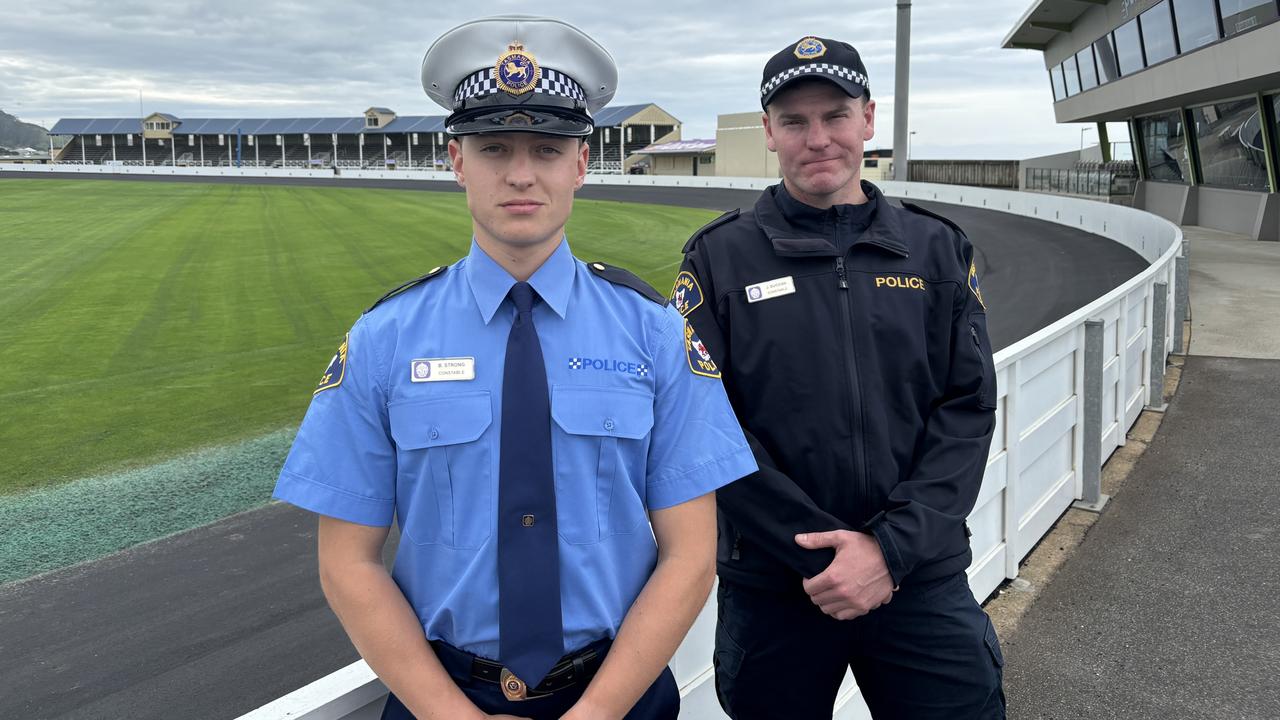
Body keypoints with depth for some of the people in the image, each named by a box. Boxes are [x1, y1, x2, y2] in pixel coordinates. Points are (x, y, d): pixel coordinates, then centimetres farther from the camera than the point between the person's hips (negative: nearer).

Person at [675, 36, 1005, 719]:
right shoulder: (719, 258, -2)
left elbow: (968, 408, -1)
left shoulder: (937, 249, 4)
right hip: (771, 589, -1)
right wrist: (823, 553, -13)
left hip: (922, 580, 2)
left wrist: (891, 548, -13)